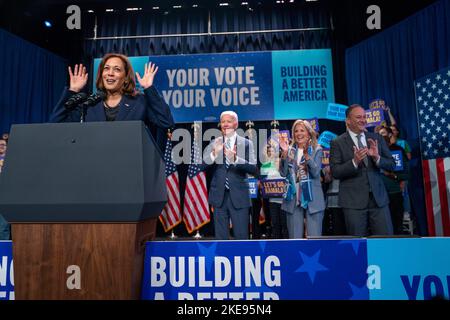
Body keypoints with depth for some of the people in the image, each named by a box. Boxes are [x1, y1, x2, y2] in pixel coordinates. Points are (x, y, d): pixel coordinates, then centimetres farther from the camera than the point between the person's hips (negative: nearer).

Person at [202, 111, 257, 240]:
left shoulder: (246, 143, -1)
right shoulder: (214, 143, 4)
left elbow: (254, 169, -11)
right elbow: (203, 166, -5)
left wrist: (236, 159, -27)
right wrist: (214, 153, -24)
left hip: (239, 196, -1)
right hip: (219, 196, 2)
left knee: (242, 236, 5)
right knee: (221, 236, 11)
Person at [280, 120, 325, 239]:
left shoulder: (317, 150, 2)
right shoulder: (290, 150, 8)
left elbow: (316, 172, -13)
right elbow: (283, 173, -2)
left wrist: (306, 155, -26)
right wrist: (284, 154, -12)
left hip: (312, 199, -2)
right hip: (293, 199, 2)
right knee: (294, 238, 9)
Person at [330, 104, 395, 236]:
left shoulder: (376, 138, 9)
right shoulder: (338, 143, -3)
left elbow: (391, 164, 7)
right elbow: (335, 172, -8)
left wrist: (377, 157, -13)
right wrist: (354, 162, -23)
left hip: (378, 197, 3)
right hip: (353, 200, -3)